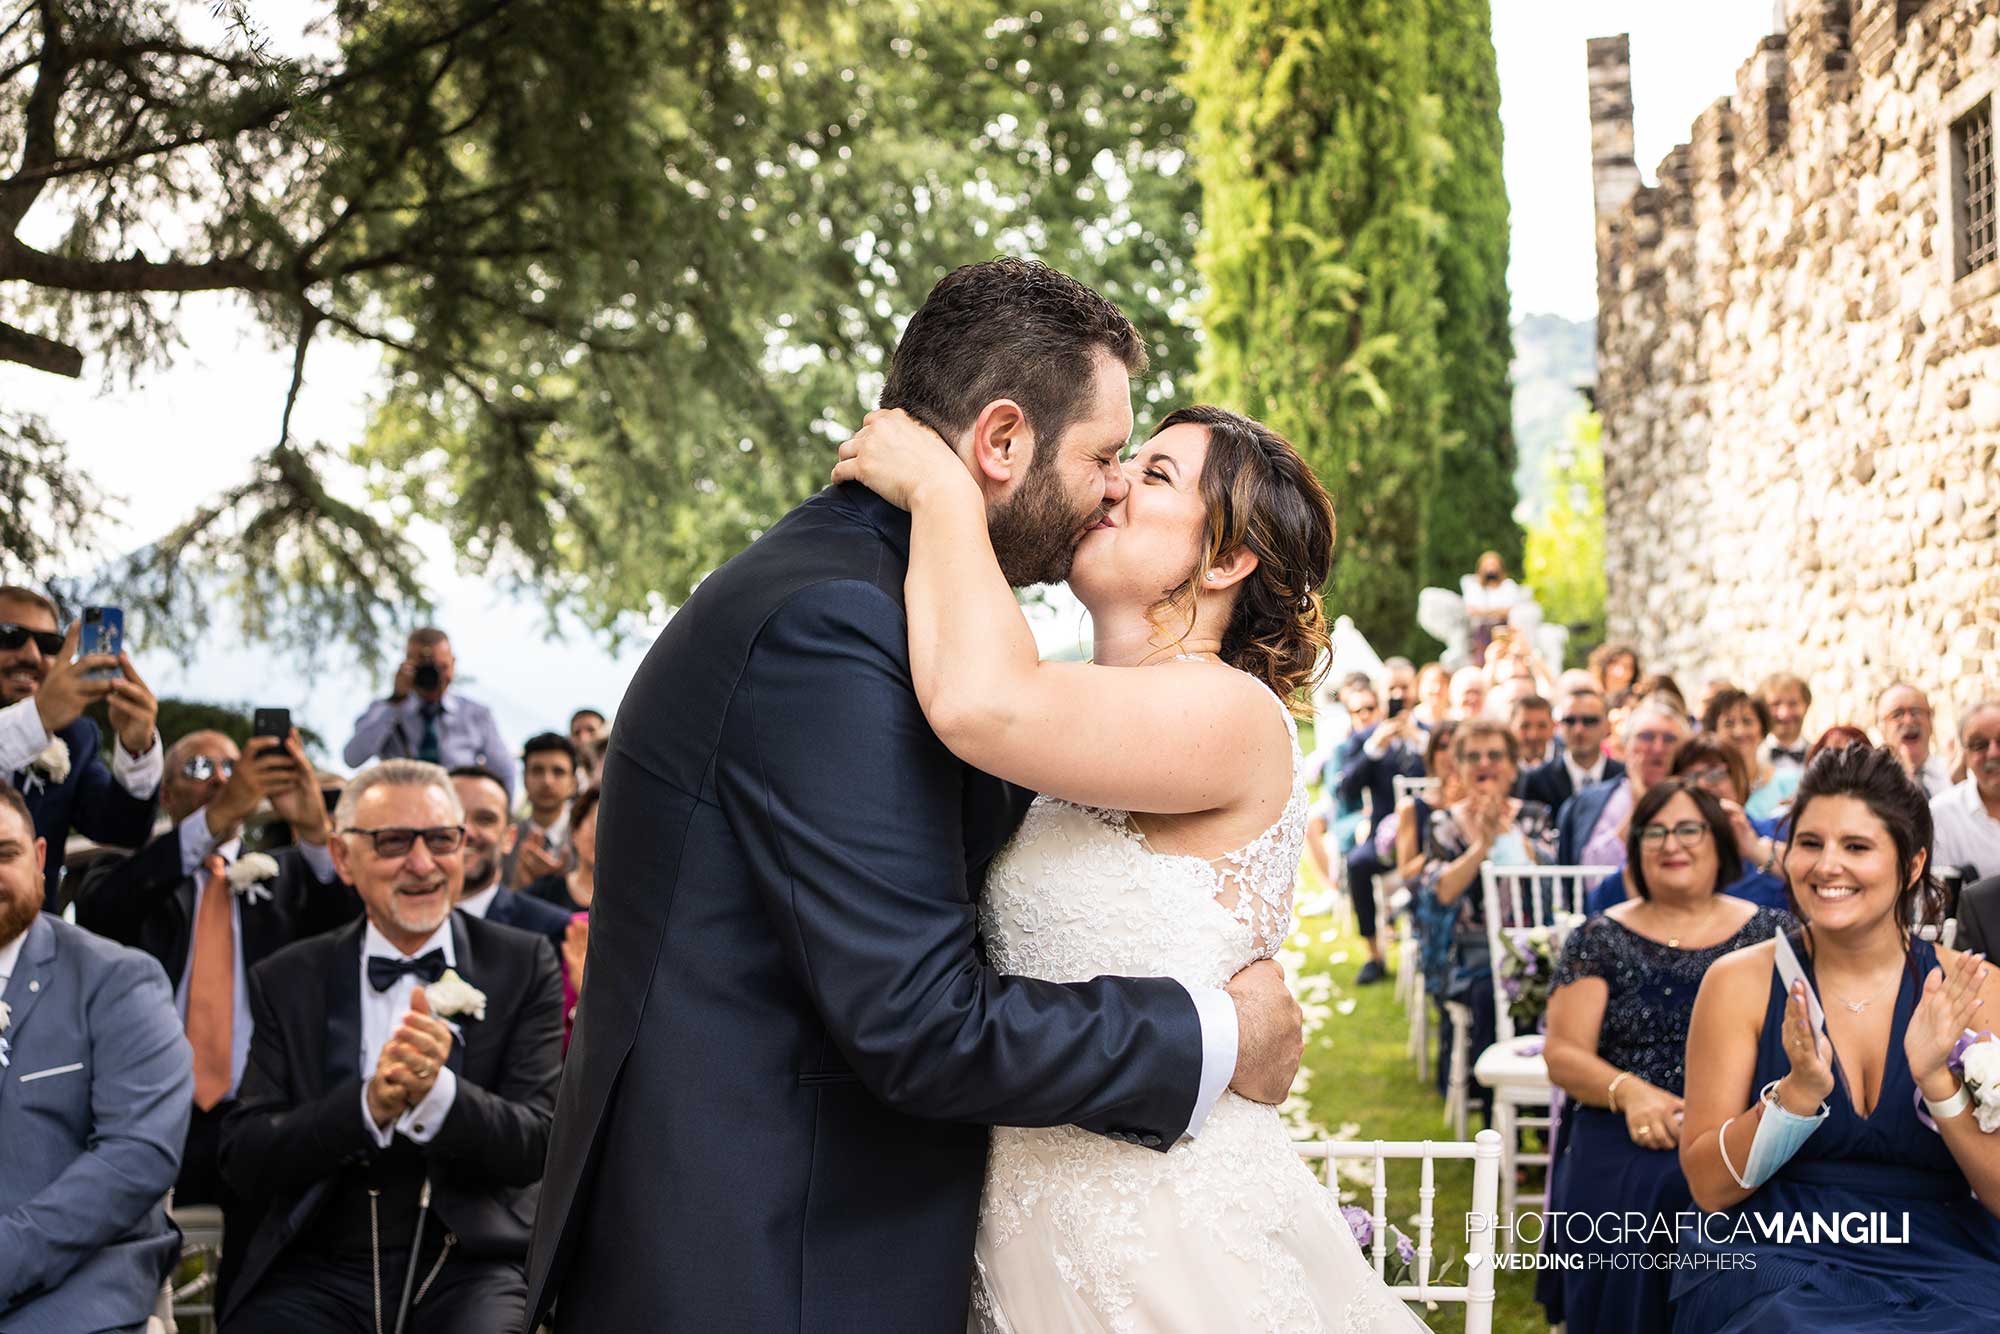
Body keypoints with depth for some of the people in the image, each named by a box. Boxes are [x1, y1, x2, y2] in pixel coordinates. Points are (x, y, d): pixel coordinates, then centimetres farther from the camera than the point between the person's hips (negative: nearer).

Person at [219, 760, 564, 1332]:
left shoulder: (523, 964, 5)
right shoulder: (286, 980, 8)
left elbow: (532, 1146, -2)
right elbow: (244, 1164, 0)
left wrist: (437, 1093, -22)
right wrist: (368, 1105, -18)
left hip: (471, 1267, -1)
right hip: (319, 1273, 2)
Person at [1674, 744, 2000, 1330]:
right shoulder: (1741, 982, 2)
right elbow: (1708, 1187, -1)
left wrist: (1937, 1080, -17)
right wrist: (1800, 1089, -17)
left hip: (1940, 1264, 1)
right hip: (1776, 1257, -1)